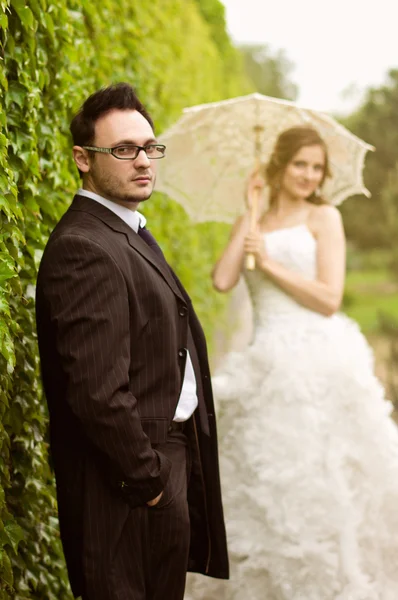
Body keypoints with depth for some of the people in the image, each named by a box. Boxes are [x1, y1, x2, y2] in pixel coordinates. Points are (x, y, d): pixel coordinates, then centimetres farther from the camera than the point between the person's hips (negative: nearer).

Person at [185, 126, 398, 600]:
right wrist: (250, 212, 0)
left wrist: (270, 264, -7)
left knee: (318, 483, -5)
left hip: (318, 360, -3)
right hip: (268, 362, 4)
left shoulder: (324, 218, 4)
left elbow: (329, 299, -6)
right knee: (263, 484, 4)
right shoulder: (252, 225, 14)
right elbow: (222, 280, -4)